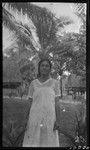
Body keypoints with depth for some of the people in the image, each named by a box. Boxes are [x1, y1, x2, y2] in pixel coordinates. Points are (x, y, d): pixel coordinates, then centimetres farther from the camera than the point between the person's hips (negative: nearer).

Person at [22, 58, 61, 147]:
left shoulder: (55, 83, 4)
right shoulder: (33, 83, 7)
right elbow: (30, 103, 9)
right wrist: (27, 122, 3)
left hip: (49, 119, -1)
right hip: (35, 118, 1)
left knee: (49, 143, 0)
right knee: (33, 143, 0)